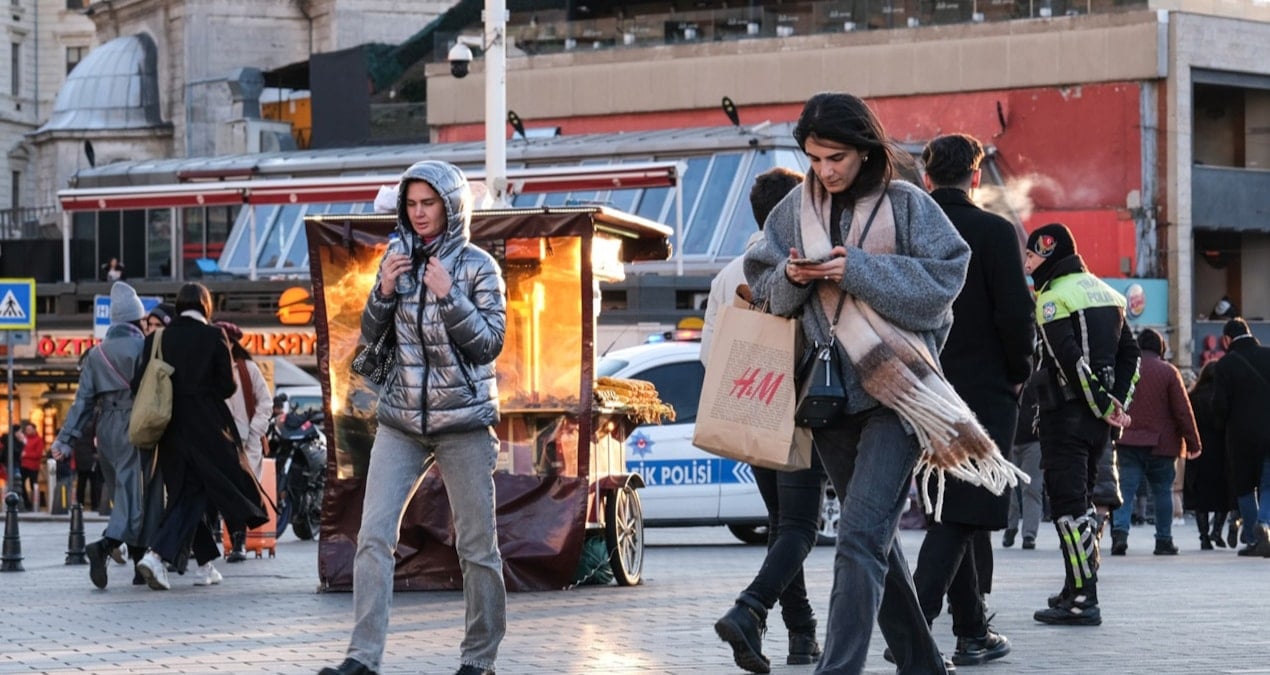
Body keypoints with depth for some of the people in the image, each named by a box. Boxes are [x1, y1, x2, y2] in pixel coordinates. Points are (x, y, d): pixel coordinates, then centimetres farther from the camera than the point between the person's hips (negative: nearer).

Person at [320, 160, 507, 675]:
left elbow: (490, 343, -7)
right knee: (373, 536, -8)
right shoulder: (397, 259, 8)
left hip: (464, 422, -3)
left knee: (477, 545, 1)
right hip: (401, 420, 3)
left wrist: (448, 296, -17)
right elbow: (370, 335, 12)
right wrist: (383, 292, -6)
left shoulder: (478, 266, -2)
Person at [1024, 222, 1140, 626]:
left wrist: (1104, 406, -13)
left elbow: (1070, 361, -19)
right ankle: (1081, 588, 23)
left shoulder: (1053, 297, -11)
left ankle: (1082, 600, -13)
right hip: (1097, 421, 8)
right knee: (1082, 498, 18)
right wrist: (1118, 404, 10)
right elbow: (1129, 353, 16)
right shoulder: (1104, 292, 16)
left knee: (1067, 502, -8)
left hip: (1066, 413, -8)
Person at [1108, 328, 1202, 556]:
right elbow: (1183, 411, -2)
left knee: (1126, 488, -3)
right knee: (1162, 492, 10)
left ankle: (1120, 532, -22)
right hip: (1160, 443, -1)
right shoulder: (1168, 372, -3)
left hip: (1128, 442, 1)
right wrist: (1193, 443, 5)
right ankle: (1163, 540, 12)